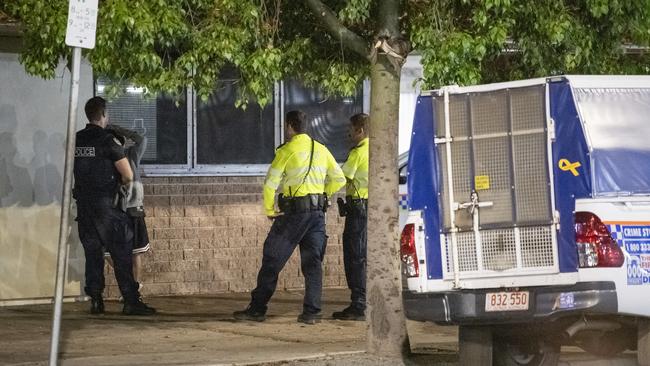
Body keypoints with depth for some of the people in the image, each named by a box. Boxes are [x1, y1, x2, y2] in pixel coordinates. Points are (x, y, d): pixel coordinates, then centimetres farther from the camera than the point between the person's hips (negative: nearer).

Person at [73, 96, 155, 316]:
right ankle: (131, 301, -4)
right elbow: (128, 176, -11)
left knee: (92, 253, 11)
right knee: (121, 254, -2)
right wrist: (118, 182, 11)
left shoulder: (76, 140, 7)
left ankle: (95, 301, 9)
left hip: (83, 205, 6)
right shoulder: (107, 141, -11)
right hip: (105, 205, -6)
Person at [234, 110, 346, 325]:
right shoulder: (321, 150, 12)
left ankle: (257, 309, 3)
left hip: (294, 212, -6)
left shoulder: (287, 150, -7)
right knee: (313, 262, 7)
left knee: (272, 260, 1)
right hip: (318, 212, 6)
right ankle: (311, 312, 2)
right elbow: (339, 179, 16)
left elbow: (270, 182, -12)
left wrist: (269, 210, -1)